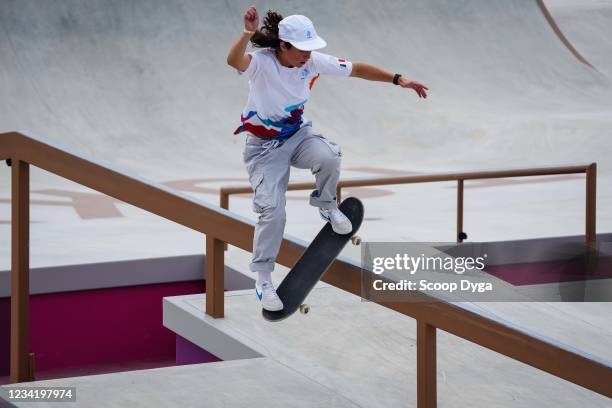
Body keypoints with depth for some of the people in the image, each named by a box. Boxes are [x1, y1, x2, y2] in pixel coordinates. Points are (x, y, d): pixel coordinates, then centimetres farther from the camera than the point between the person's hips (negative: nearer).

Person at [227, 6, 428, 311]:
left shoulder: (313, 62, -13)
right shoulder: (262, 62, -27)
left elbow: (357, 69, -4)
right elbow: (234, 61, -50)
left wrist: (398, 80, -6)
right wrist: (248, 34, -69)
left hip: (298, 134, 3)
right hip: (264, 146, -3)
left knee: (328, 157, -31)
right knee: (272, 210, -16)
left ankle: (325, 204, 4)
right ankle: (263, 279, 3)